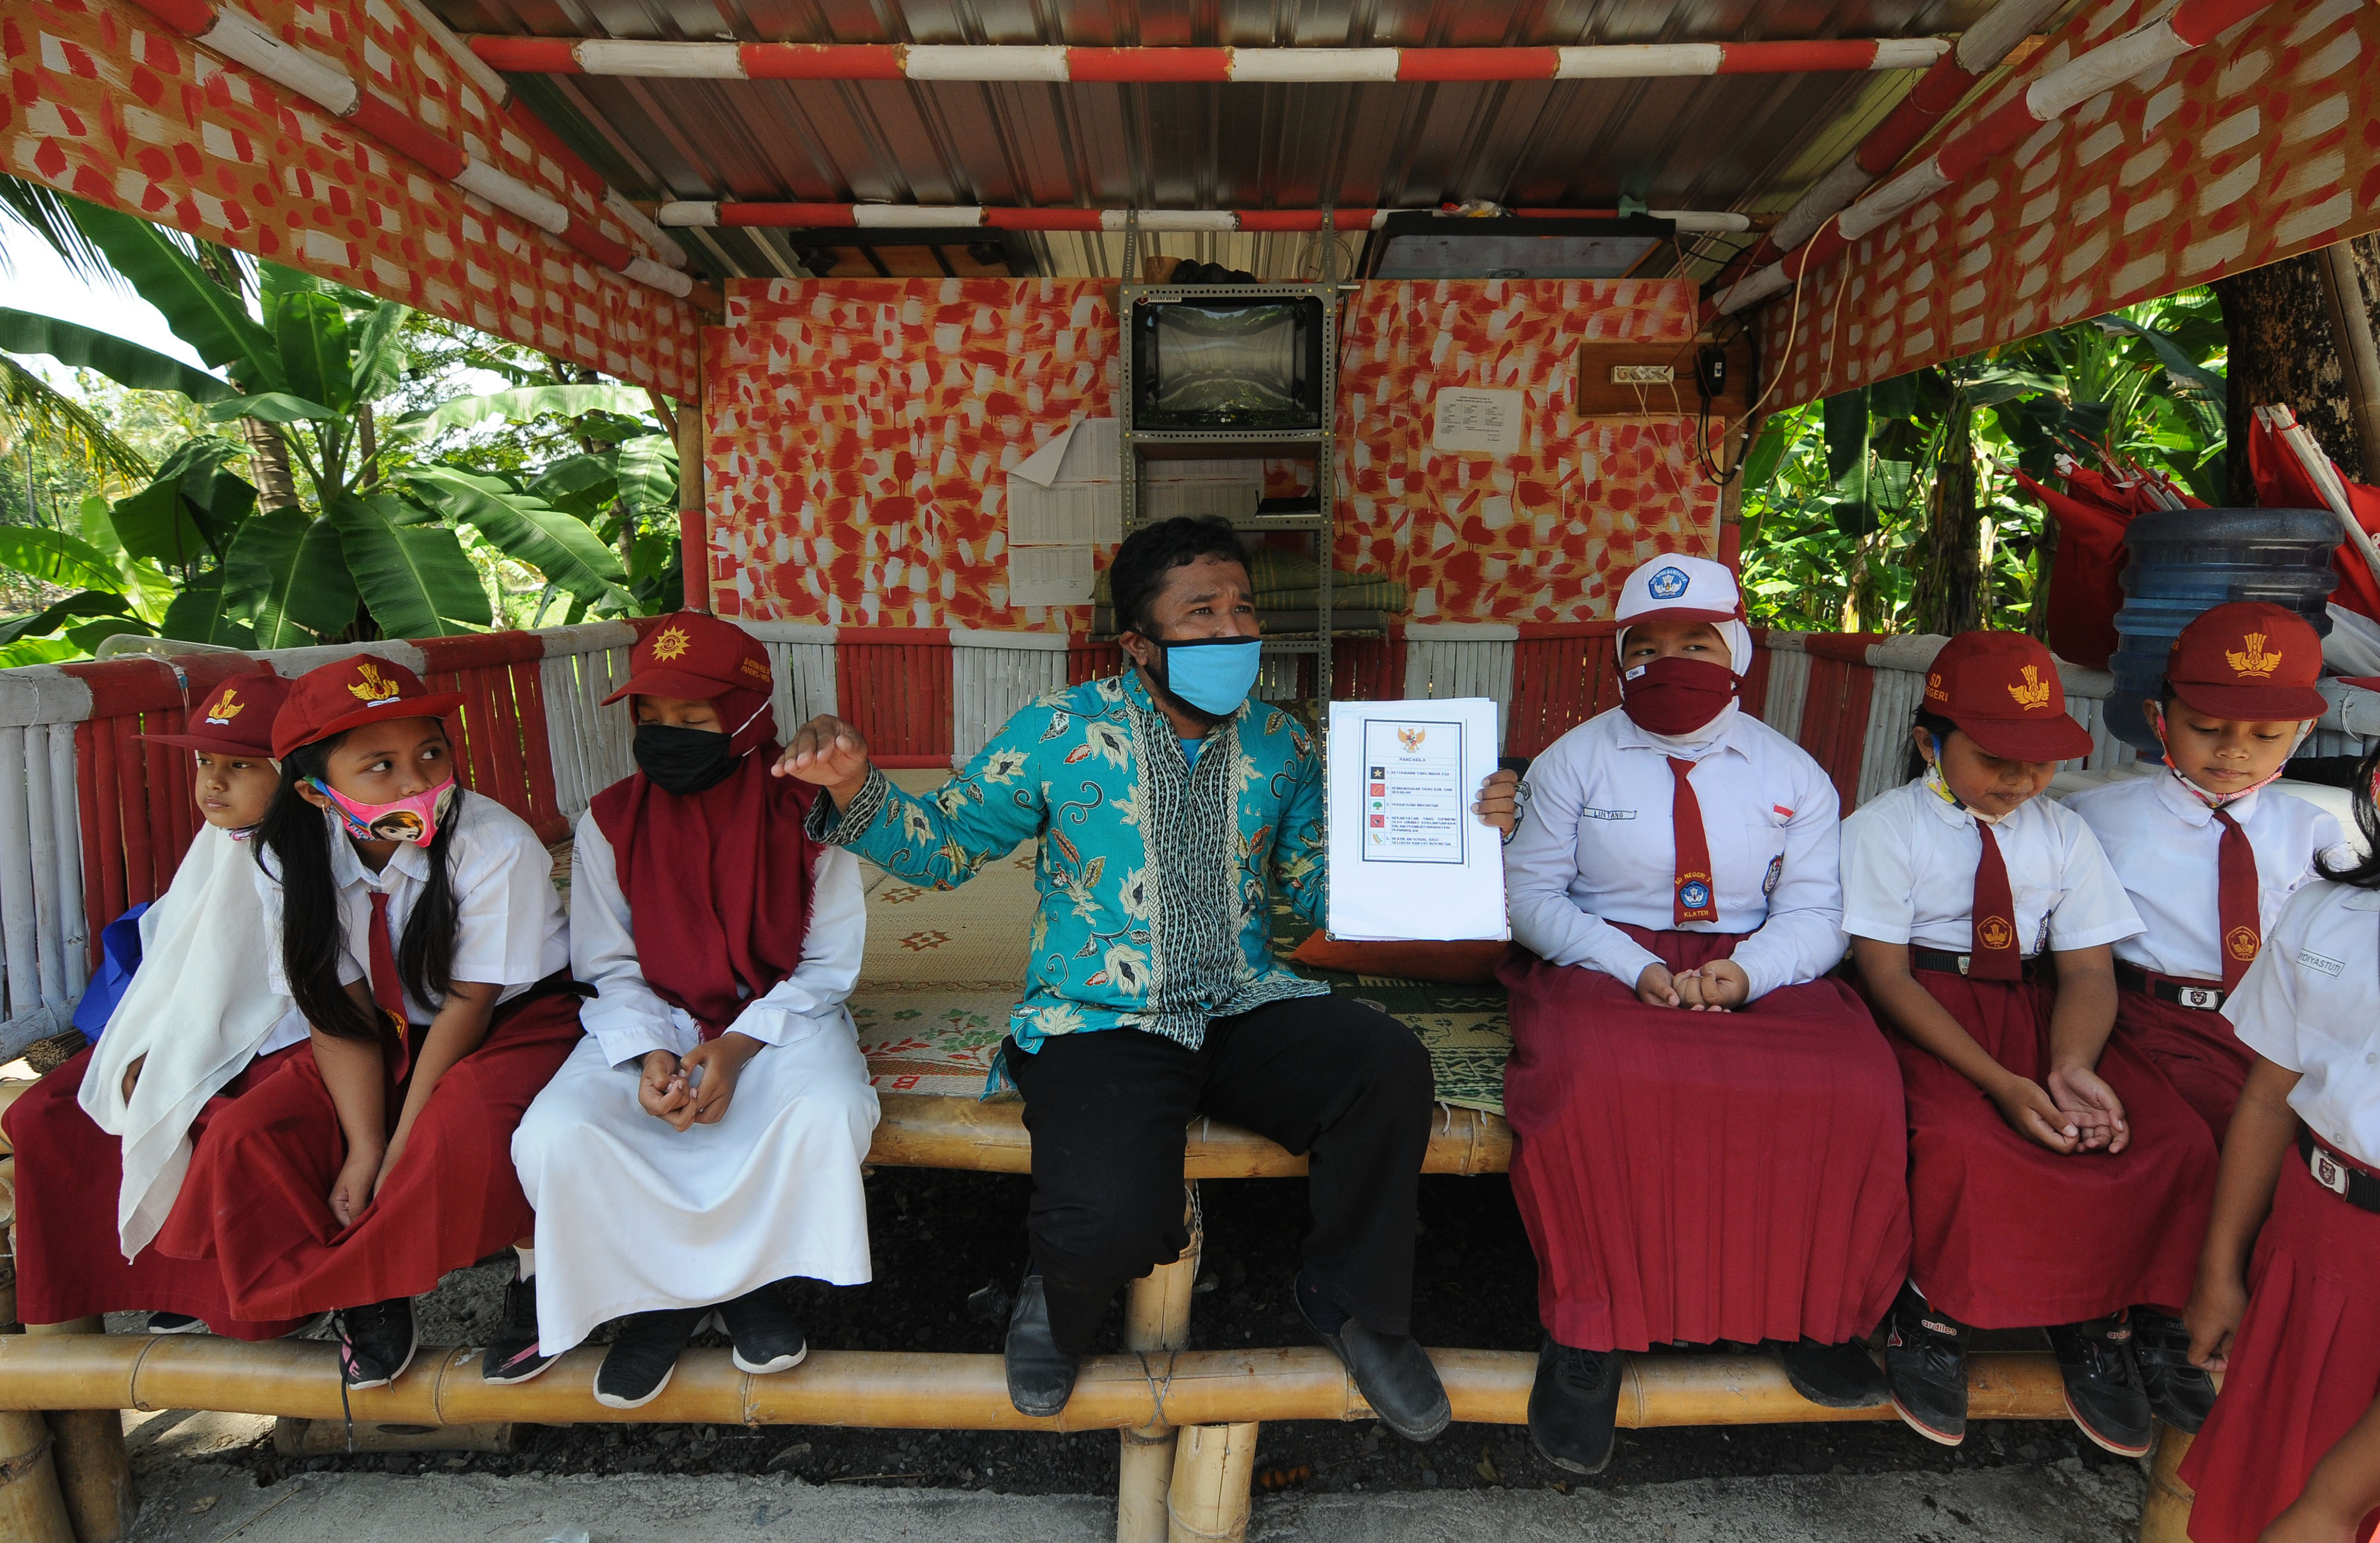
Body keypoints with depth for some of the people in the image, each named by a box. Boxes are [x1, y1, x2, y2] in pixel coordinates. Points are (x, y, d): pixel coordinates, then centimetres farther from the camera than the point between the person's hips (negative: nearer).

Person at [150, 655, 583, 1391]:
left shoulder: (497, 846, -26)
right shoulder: (288, 861, -11)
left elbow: (468, 1003, -19)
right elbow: (342, 1014, -8)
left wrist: (401, 1148, -18)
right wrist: (366, 1149, -18)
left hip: (515, 1020, -5)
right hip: (394, 1034, 6)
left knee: (462, 1130, -35)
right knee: (244, 1137, -13)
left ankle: (537, 1273, -6)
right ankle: (367, 1292, 7)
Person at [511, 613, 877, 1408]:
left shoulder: (805, 815, -8)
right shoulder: (609, 823, -1)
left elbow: (828, 966, -6)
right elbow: (610, 968, 2)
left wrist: (740, 1045, -20)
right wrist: (649, 1056, -17)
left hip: (781, 1015, -2)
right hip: (653, 1022, 2)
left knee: (828, 1116, -33)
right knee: (552, 1137, -24)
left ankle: (753, 1274, -3)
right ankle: (659, 1291, 1)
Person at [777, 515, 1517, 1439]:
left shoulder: (1281, 745, 9)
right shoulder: (1058, 734, -2)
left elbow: (1323, 892, 14)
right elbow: (942, 845, 5)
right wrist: (856, 791, -16)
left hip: (1244, 1008, 4)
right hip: (1099, 1022, -3)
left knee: (1390, 1065, -26)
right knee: (1114, 1220, -30)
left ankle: (1352, 1303, 4)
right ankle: (1062, 1302, 14)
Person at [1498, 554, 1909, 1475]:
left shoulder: (1793, 776, 11)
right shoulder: (1573, 761, 6)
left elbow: (1815, 914, 5)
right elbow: (1531, 895, 1)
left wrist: (1747, 971, -19)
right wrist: (1635, 969, -15)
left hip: (1756, 971, 2)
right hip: (1603, 961, -2)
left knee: (1853, 1082, -27)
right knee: (1594, 1079, -35)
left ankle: (1817, 1311, -3)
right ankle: (1589, 1329, -16)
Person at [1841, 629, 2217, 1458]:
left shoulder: (2064, 833, 9)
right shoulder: (1884, 827, -5)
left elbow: (2088, 969, 2)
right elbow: (1885, 972, -12)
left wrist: (2072, 1067, -20)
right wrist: (2000, 1083, -22)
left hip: (2039, 1008, 5)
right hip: (1923, 1014, -5)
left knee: (2176, 1141, -17)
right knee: (1962, 1140, -33)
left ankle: (2094, 1320, 4)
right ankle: (1933, 1314, -6)